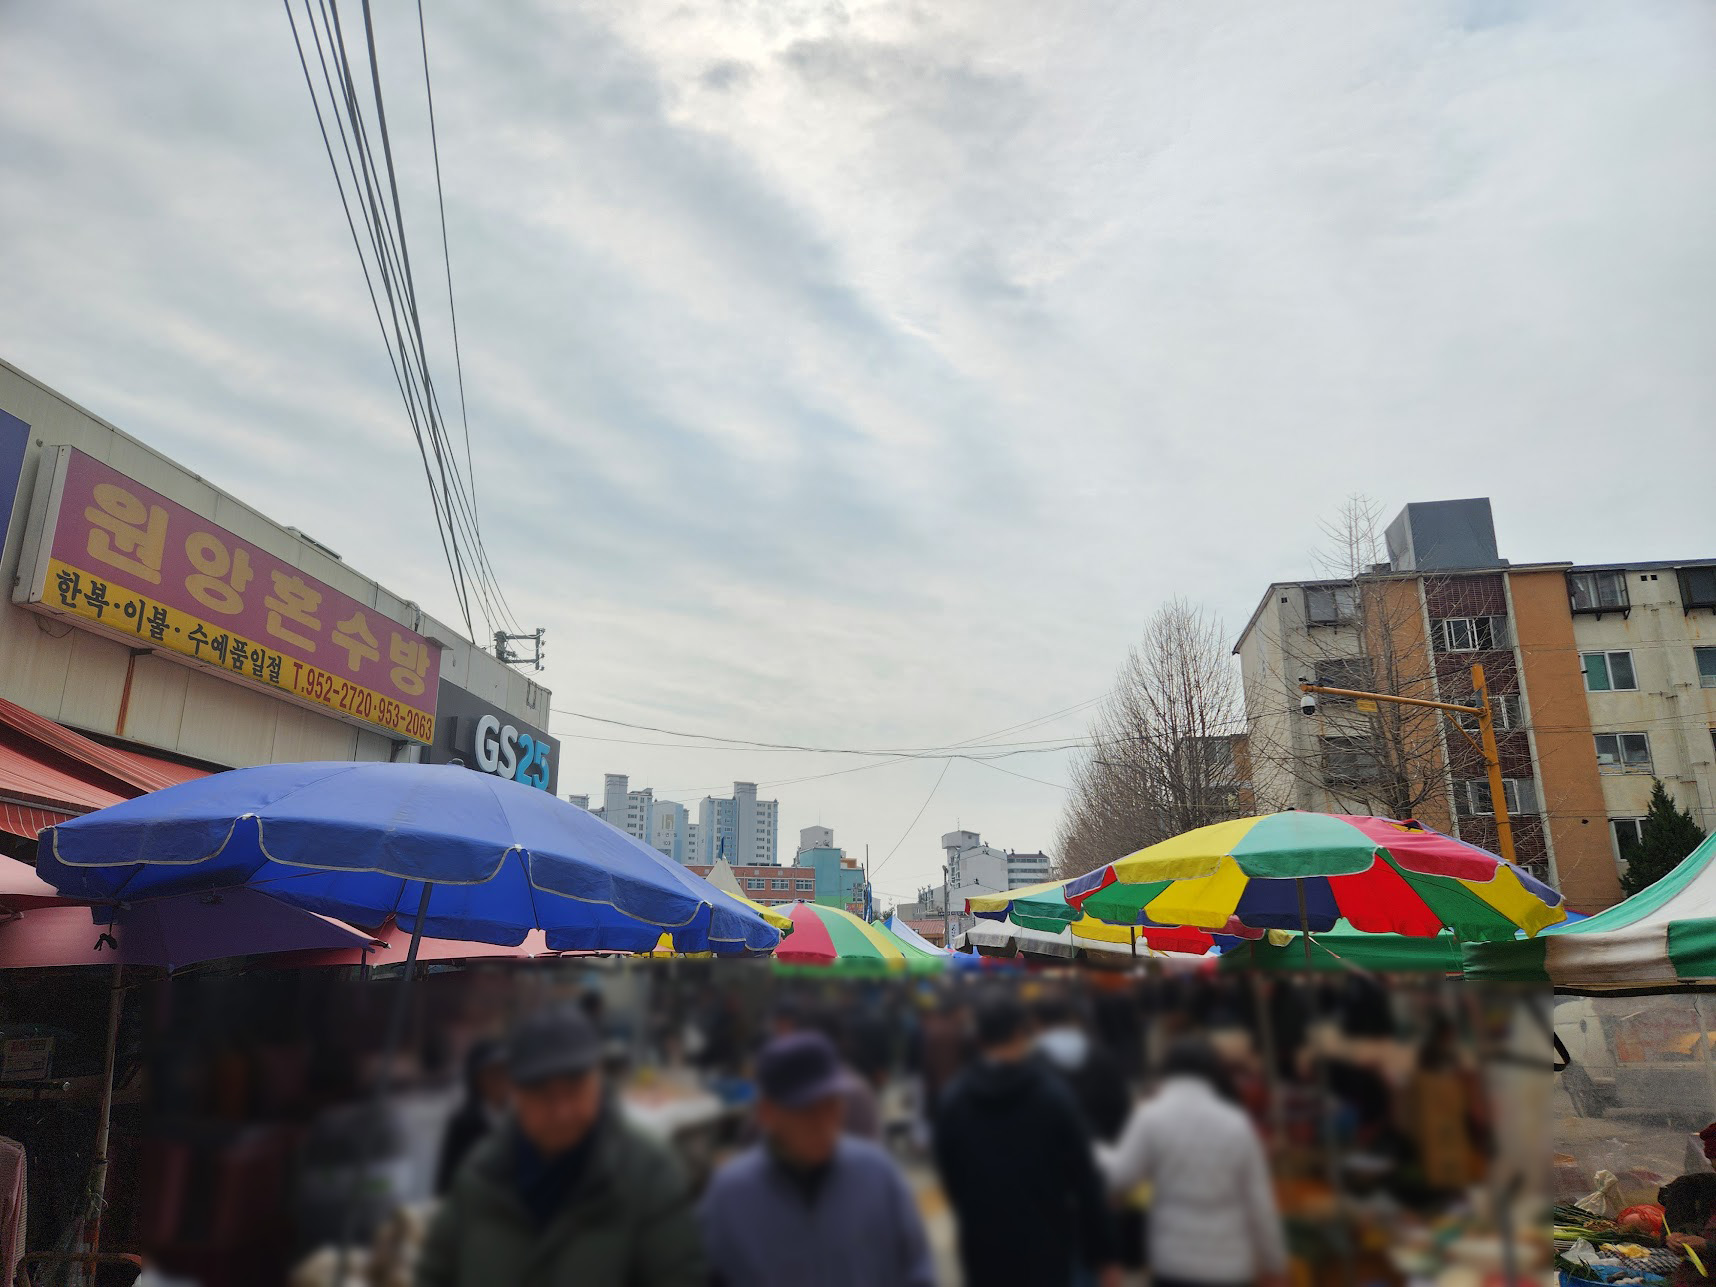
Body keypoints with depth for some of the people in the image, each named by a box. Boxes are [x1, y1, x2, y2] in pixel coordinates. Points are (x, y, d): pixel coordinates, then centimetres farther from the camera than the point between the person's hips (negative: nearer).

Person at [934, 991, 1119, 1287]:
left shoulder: (953, 1101, -1)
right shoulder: (1054, 1094, -10)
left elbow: (950, 1180, 6)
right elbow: (1084, 1180, -9)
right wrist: (1101, 1254, -1)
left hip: (984, 1252, 2)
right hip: (1048, 1250, -2)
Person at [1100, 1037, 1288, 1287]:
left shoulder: (1151, 1118, -8)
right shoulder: (1237, 1125, 0)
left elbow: (1120, 1177, -7)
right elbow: (1259, 1202, 2)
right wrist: (1274, 1263, 15)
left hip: (1174, 1259, -3)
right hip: (1229, 1264, 3)